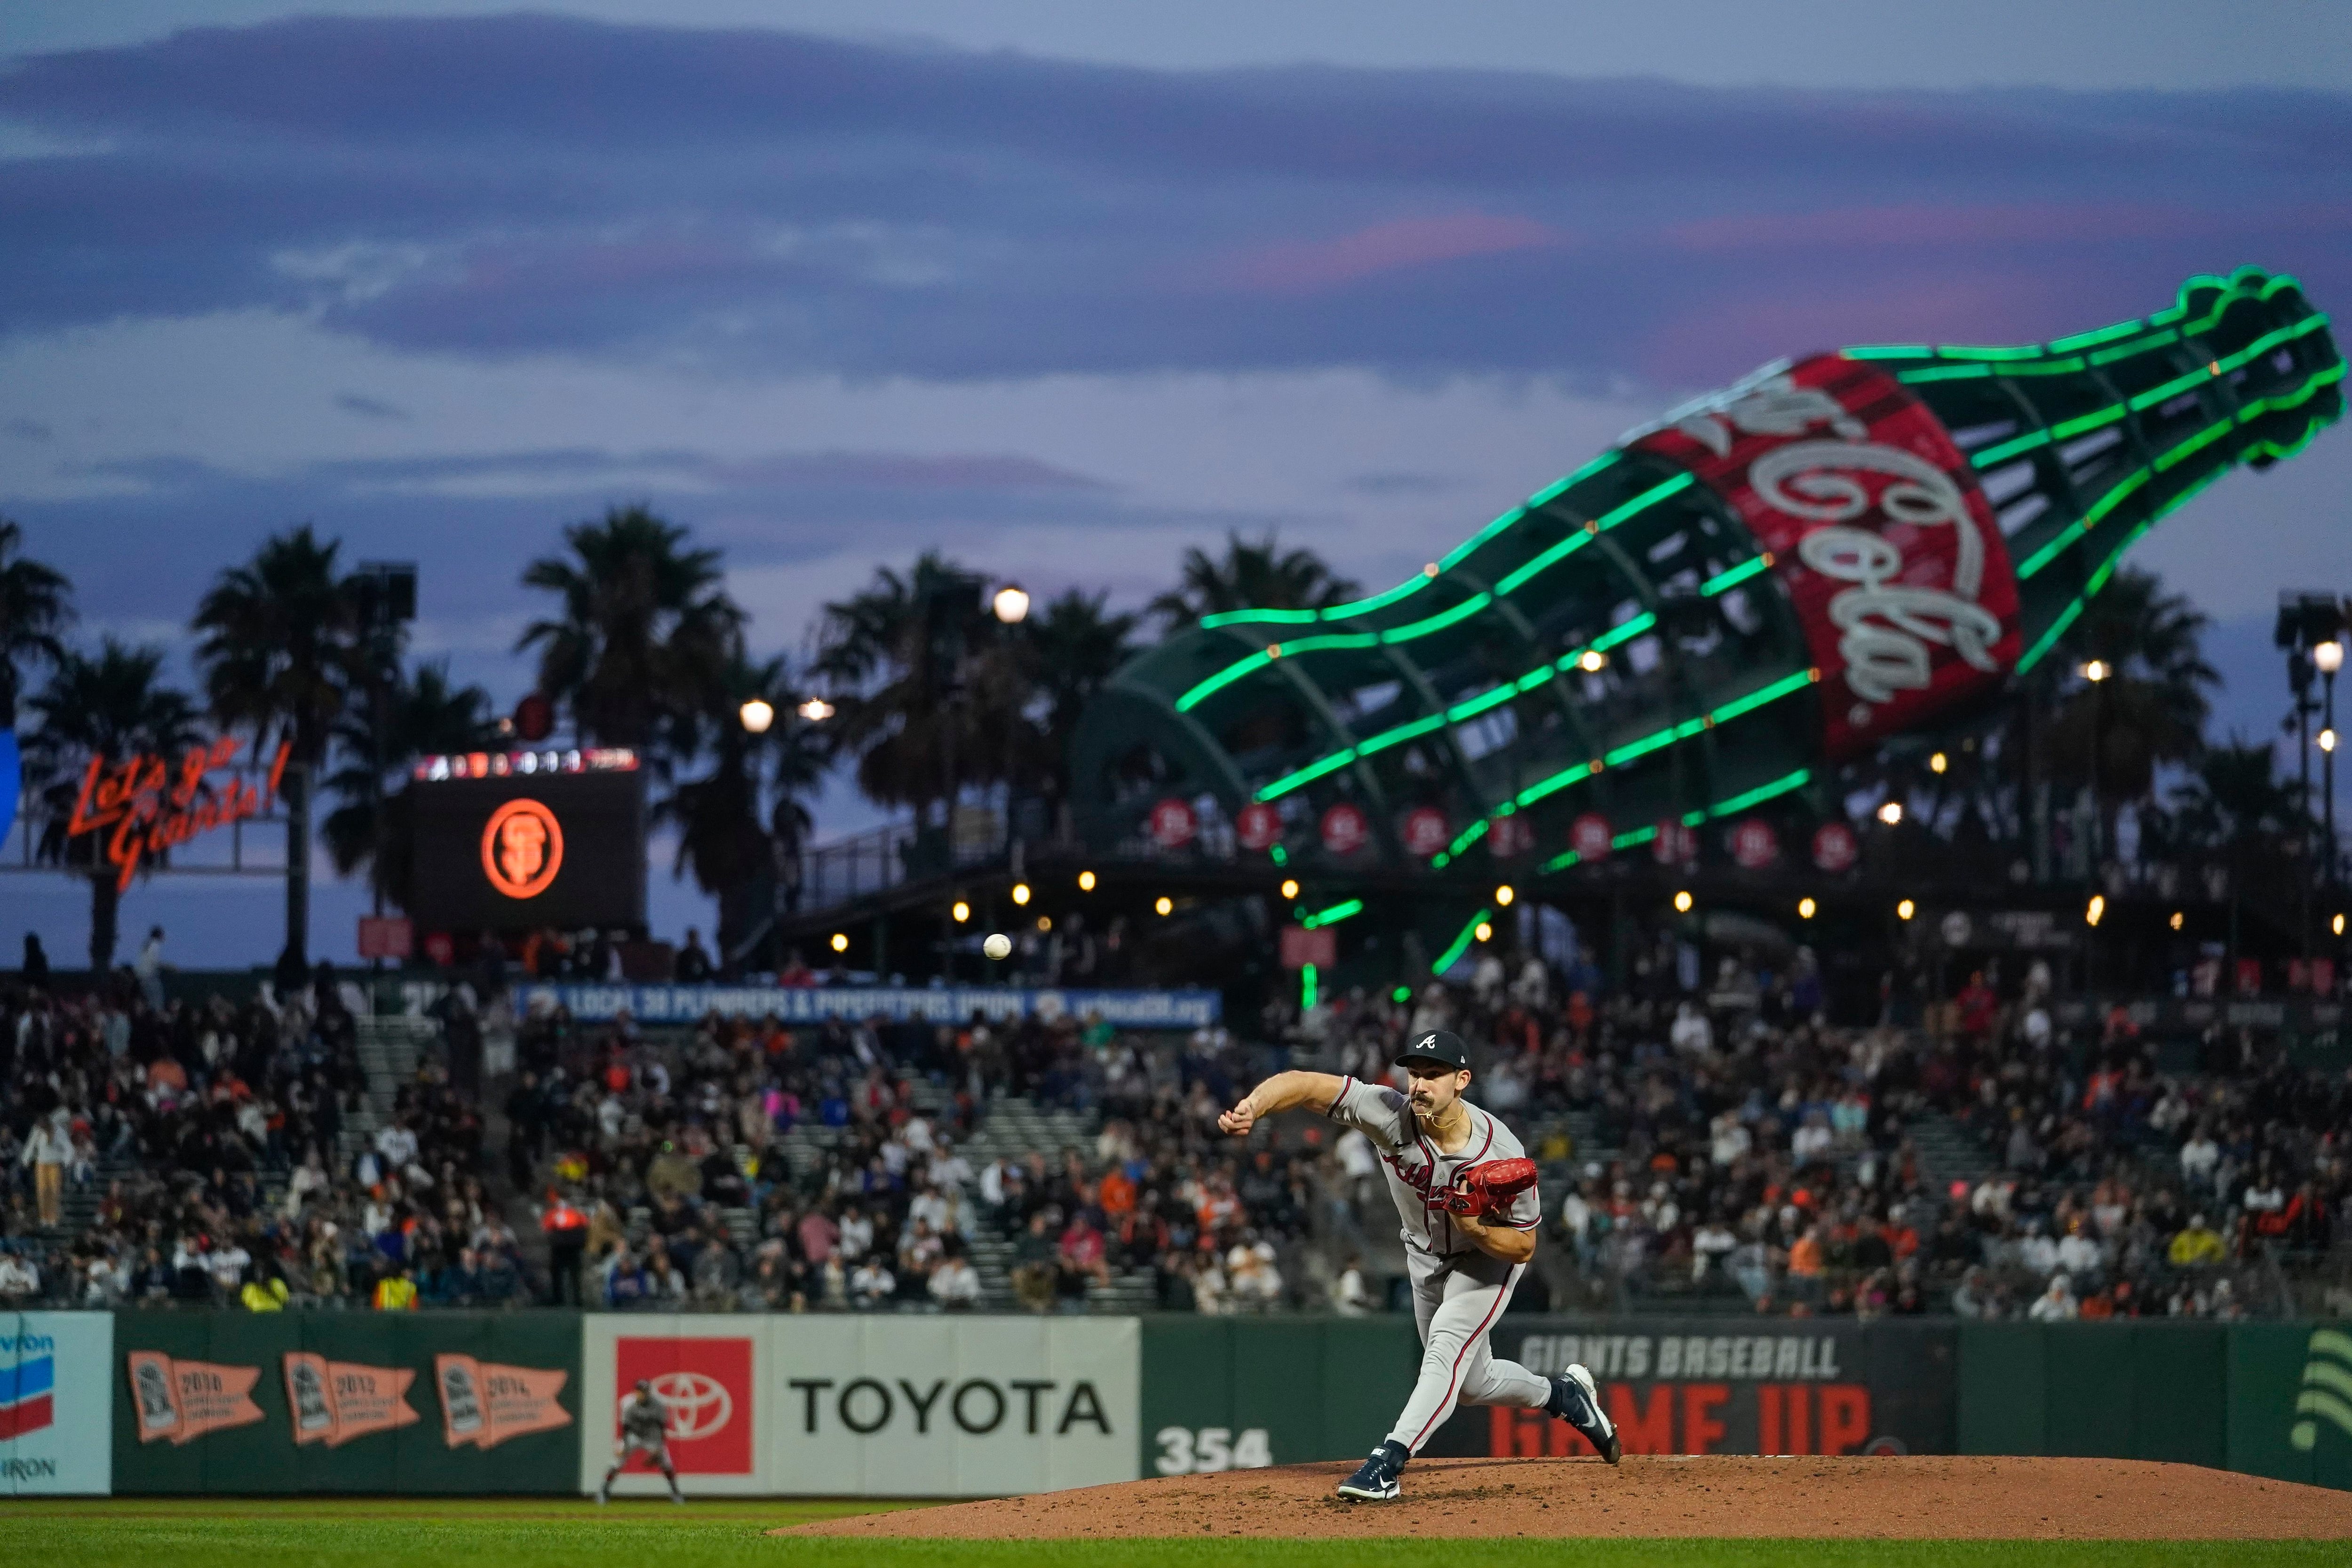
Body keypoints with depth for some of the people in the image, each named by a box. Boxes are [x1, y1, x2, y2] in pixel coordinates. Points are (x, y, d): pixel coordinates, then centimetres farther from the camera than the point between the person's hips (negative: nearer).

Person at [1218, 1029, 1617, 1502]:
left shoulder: (1502, 1155, -33)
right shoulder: (1390, 1115, -30)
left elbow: (1523, 1247, -22)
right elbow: (1303, 1085, -38)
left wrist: (1473, 1226, -40)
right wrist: (1250, 1108, -57)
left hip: (1489, 1255, -5)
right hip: (1425, 1259, 5)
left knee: (1448, 1346, -27)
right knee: (1470, 1382, 16)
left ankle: (1387, 1462, -32)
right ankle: (1565, 1395, 42)